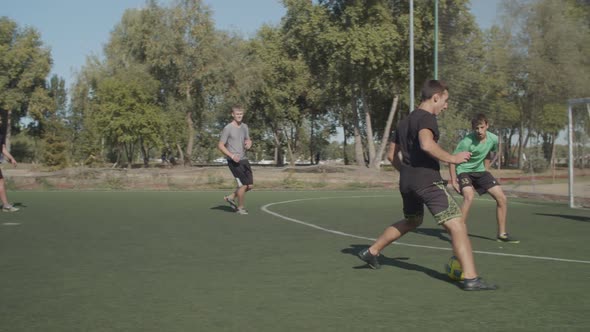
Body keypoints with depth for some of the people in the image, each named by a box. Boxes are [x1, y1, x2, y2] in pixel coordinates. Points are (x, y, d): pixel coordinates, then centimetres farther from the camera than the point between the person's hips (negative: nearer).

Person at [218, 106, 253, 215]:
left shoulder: (244, 126, 10)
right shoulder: (228, 128, -10)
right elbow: (220, 145, -10)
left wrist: (249, 143, -1)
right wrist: (232, 155, -20)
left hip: (243, 160, 7)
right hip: (234, 161, -7)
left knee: (250, 185, 6)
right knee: (243, 185, -8)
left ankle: (231, 197, 24)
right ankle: (240, 207, 11)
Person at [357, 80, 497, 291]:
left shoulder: (404, 122, 18)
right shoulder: (427, 118, -9)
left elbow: (391, 155, 22)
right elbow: (426, 144, -29)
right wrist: (451, 158, -19)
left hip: (406, 182, 9)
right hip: (428, 181, -9)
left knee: (411, 222, 31)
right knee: (457, 226, -11)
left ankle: (371, 252, 37)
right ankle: (470, 279, -19)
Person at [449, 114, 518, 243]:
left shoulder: (493, 139, -9)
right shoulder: (467, 142, -27)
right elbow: (452, 160, -19)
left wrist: (486, 169, 14)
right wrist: (453, 181, -22)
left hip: (480, 171, 6)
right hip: (464, 171, -6)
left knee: (502, 198, 0)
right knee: (469, 196, -33)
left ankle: (502, 234, 14)